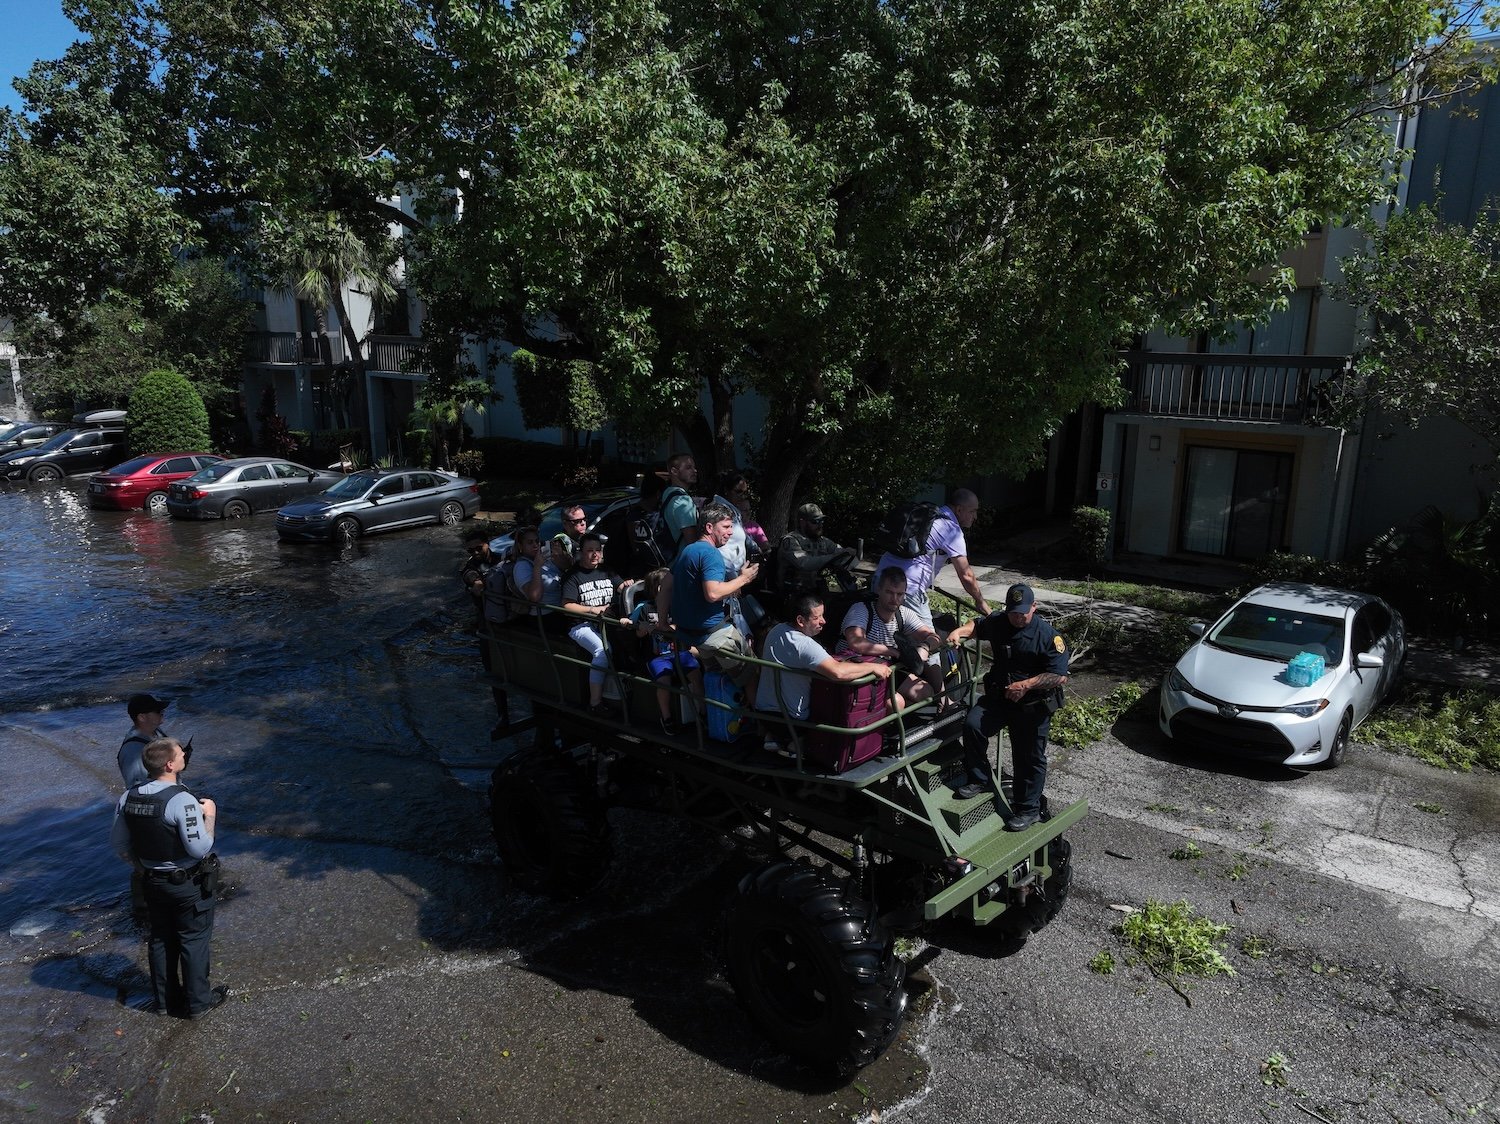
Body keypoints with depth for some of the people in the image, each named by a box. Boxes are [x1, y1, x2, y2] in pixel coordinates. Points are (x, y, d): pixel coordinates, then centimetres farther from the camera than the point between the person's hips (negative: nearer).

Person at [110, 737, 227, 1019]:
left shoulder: (129, 797, -6)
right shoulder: (182, 800, -28)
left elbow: (119, 843, 5)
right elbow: (200, 848, -26)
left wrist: (143, 867, 18)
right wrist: (209, 815, -13)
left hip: (154, 882, 7)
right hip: (189, 884, -6)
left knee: (161, 940, 21)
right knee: (194, 940, 10)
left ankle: (165, 999, 35)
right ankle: (198, 1002, 22)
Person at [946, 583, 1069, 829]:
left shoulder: (1049, 636, -14)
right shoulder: (998, 623, 0)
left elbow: (1060, 676, -18)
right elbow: (978, 625, 23)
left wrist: (1026, 685, -25)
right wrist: (959, 631, 1)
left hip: (1033, 705, -4)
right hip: (998, 696, 4)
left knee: (1030, 757, 5)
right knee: (972, 725, -19)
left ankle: (1028, 810, 21)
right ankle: (979, 779, 0)